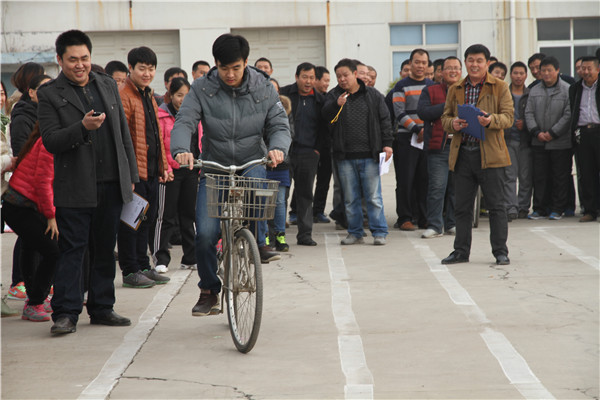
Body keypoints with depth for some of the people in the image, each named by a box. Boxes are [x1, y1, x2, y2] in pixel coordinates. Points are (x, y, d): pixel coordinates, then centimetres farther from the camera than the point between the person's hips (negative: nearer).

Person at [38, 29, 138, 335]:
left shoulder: (108, 86, 13)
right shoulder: (50, 94, -2)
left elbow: (124, 134, 17)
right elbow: (50, 141, -11)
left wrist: (130, 176, 14)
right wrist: (82, 127, -26)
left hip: (111, 185, 5)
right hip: (75, 189, -5)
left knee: (105, 249, 11)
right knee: (71, 251, -4)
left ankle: (102, 308, 20)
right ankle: (65, 313, 0)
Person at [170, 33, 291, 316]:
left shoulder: (263, 88, 0)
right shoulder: (202, 89, -3)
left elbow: (279, 125, -1)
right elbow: (184, 122, -12)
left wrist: (277, 147, -24)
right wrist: (181, 149, -33)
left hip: (252, 164, 0)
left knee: (257, 181, -38)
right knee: (205, 234, -12)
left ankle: (258, 243, -19)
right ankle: (209, 291, 10)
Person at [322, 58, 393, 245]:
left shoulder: (372, 95, 5)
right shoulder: (334, 95, 8)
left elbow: (384, 119, 7)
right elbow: (325, 115, -7)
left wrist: (387, 144, 0)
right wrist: (336, 105, -25)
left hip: (369, 156, -2)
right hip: (345, 157, 2)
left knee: (373, 196, -1)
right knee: (350, 198, 8)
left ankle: (379, 232, 5)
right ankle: (355, 233, 17)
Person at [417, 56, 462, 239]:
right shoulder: (430, 91, 8)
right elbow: (422, 112, -7)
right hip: (438, 148, -3)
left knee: (457, 187, 6)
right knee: (436, 186, -7)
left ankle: (453, 224, 16)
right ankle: (434, 226, -2)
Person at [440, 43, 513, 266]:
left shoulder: (499, 87, 4)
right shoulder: (455, 90, 15)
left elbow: (508, 117, -4)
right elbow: (445, 118, 14)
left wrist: (491, 120, -24)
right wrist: (453, 124, -10)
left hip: (489, 154, -3)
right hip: (462, 154, 4)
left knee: (496, 205, -1)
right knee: (462, 206, 7)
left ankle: (500, 252, 5)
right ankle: (461, 251, 15)